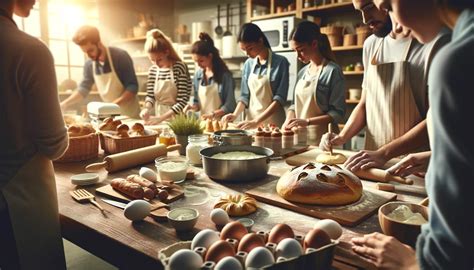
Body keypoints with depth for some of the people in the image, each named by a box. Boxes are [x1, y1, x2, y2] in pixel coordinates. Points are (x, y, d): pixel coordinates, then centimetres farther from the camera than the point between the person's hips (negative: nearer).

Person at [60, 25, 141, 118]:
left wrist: (115, 104, -29)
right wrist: (64, 104, -5)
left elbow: (133, 86, -17)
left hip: (130, 114, -4)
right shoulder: (89, 64, -1)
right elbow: (83, 89, 8)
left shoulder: (120, 56, -16)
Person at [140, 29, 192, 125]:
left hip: (177, 119, -4)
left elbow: (182, 101, -14)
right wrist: (147, 108, -9)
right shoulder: (153, 70, 3)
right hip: (159, 120, 4)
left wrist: (161, 117, -18)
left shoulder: (179, 67, -11)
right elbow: (150, 95, 11)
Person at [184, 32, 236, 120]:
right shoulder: (198, 74, 10)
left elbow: (230, 105, -6)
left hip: (221, 121, -4)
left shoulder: (224, 75, -5)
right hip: (204, 120, 4)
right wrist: (193, 107, 0)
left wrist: (213, 114, -16)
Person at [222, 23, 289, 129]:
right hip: (250, 121, 4)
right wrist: (235, 114, -6)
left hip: (273, 123, -3)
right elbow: (245, 95, 11)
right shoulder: (248, 64, 5)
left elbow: (280, 98, -13)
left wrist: (256, 121, -20)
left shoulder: (280, 62, -8)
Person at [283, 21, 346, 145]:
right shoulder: (302, 72, 8)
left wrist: (307, 121, -21)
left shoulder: (332, 71, -11)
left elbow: (337, 113, -14)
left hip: (321, 138, -5)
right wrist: (287, 122, -4)